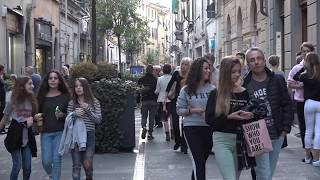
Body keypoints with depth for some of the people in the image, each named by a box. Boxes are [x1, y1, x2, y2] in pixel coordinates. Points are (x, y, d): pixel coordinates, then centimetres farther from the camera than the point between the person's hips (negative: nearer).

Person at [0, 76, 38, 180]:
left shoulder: (32, 101, 3)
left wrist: (31, 120, -10)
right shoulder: (13, 101, -6)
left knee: (27, 167, 3)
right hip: (15, 136, -3)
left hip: (27, 137, 3)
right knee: (17, 165, -6)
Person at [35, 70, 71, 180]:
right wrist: (36, 118, -8)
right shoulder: (42, 97, 5)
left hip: (60, 132, -1)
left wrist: (63, 115, -14)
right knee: (46, 161, 1)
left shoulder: (65, 96, 2)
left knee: (56, 160, -4)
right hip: (46, 133, 1)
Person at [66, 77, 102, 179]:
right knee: (76, 165, 0)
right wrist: (75, 114, -14)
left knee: (87, 165, 2)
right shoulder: (71, 103, 6)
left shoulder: (94, 102, 4)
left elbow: (98, 120, -1)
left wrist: (88, 109, -13)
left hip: (89, 136, 0)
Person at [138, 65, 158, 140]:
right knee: (152, 117, 8)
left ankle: (144, 127, -15)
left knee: (143, 116, 11)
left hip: (144, 100, 1)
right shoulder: (155, 79, -6)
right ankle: (150, 133, 8)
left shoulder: (141, 79, -1)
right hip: (153, 100, -1)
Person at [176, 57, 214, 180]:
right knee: (198, 161, -10)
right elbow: (179, 110, 2)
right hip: (192, 128, -3)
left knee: (201, 161, 15)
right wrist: (192, 110, -13)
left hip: (209, 128, 3)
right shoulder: (186, 90, 0)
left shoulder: (212, 89, 2)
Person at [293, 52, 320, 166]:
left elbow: (294, 77, 11)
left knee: (308, 131, 12)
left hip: (309, 103, 0)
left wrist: (303, 67, 12)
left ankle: (307, 157, 21)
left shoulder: (305, 75, -5)